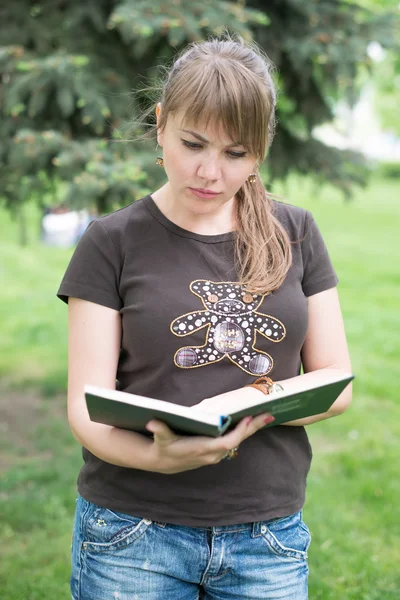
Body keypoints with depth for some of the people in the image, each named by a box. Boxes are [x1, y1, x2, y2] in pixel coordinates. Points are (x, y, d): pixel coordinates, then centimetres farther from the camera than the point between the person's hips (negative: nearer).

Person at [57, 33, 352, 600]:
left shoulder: (295, 234, 4)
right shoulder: (113, 242, -3)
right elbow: (87, 406, -6)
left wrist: (251, 405, -15)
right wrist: (156, 455, -26)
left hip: (269, 533, 2)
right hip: (133, 535, -2)